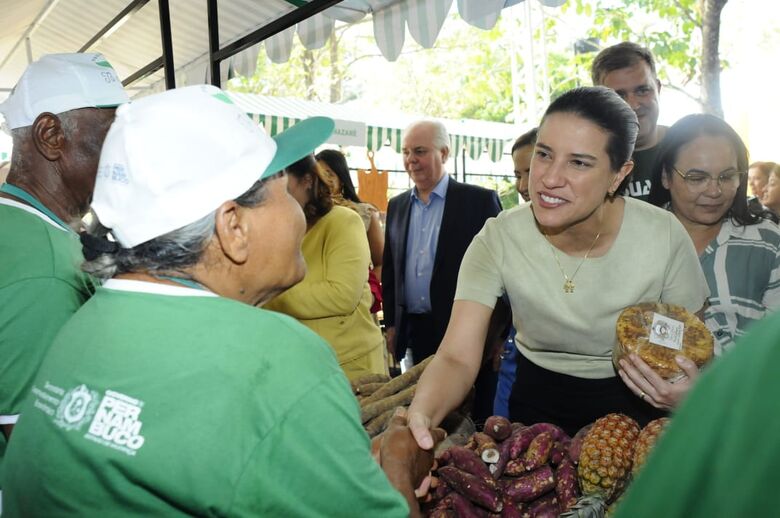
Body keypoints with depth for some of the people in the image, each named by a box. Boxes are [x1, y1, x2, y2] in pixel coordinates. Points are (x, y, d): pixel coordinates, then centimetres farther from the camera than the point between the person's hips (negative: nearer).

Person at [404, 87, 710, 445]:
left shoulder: (663, 236, -17)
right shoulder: (498, 239, -19)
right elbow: (457, 358, -24)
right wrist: (420, 416, -45)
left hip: (633, 402, 1)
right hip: (538, 402, 0)